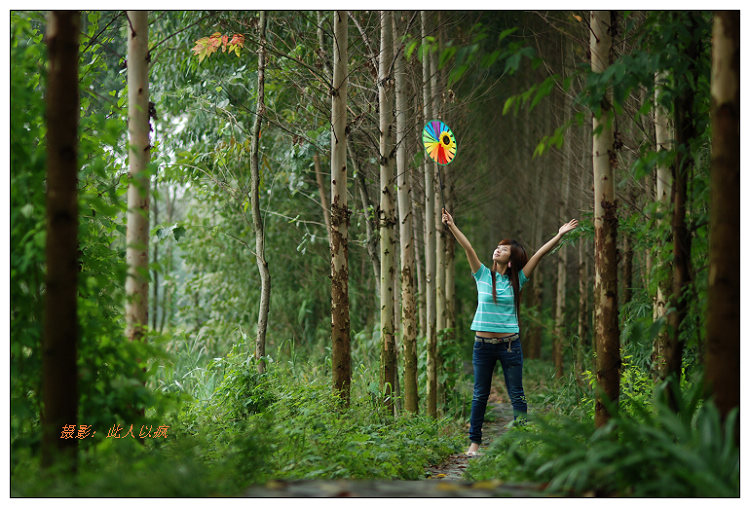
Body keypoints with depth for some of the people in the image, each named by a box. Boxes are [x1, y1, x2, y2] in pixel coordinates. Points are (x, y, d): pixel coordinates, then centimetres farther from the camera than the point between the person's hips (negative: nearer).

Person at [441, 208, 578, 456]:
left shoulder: (517, 280, 3)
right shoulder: (483, 275, 4)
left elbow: (539, 254, -2)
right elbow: (468, 248, -5)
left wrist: (560, 235, -7)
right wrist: (452, 226, -13)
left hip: (509, 344, 0)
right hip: (483, 344, 1)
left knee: (517, 396, 3)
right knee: (480, 395, 8)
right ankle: (474, 441, 16)